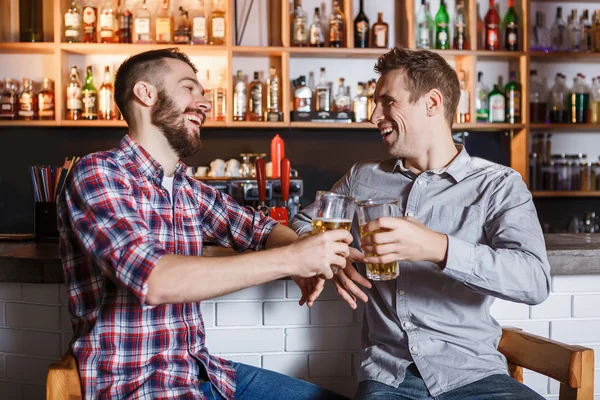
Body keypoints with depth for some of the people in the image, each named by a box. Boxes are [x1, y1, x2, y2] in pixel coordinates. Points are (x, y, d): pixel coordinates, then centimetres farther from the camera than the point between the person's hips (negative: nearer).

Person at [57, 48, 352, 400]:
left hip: (202, 371, 7)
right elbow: (152, 279, -25)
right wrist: (289, 259, -25)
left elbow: (259, 228, 17)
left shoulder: (187, 189, 8)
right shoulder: (98, 173, -12)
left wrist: (312, 257, -7)